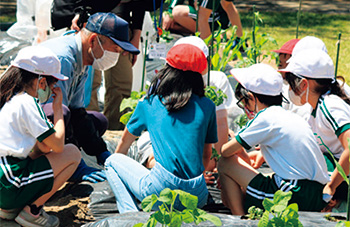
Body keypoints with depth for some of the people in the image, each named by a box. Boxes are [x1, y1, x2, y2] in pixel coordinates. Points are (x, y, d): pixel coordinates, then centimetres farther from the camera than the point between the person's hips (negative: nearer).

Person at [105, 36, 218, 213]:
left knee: (112, 162, 21)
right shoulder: (206, 106, 10)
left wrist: (115, 161, 47)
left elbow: (124, 142, 27)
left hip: (161, 192, -3)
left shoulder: (148, 104, 11)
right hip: (198, 197, 3)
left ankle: (131, 214, -2)